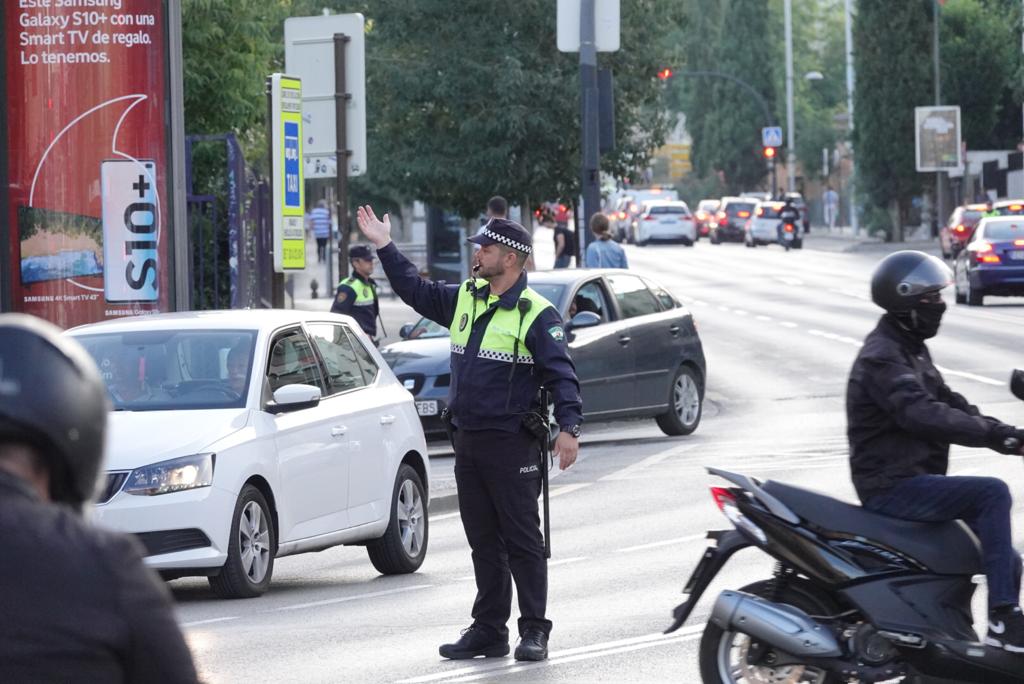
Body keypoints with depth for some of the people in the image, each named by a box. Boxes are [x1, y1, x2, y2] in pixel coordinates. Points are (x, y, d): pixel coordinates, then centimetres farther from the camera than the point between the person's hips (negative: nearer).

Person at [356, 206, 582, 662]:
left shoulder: (536, 315, -10)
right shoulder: (464, 299, 11)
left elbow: (561, 375, -13)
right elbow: (416, 291, 26)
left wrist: (569, 427, -24)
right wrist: (385, 247, 25)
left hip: (511, 446, -7)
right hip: (467, 441, 7)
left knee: (521, 540, -3)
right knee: (483, 540, 12)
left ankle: (534, 632, 2)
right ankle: (488, 630, 17)